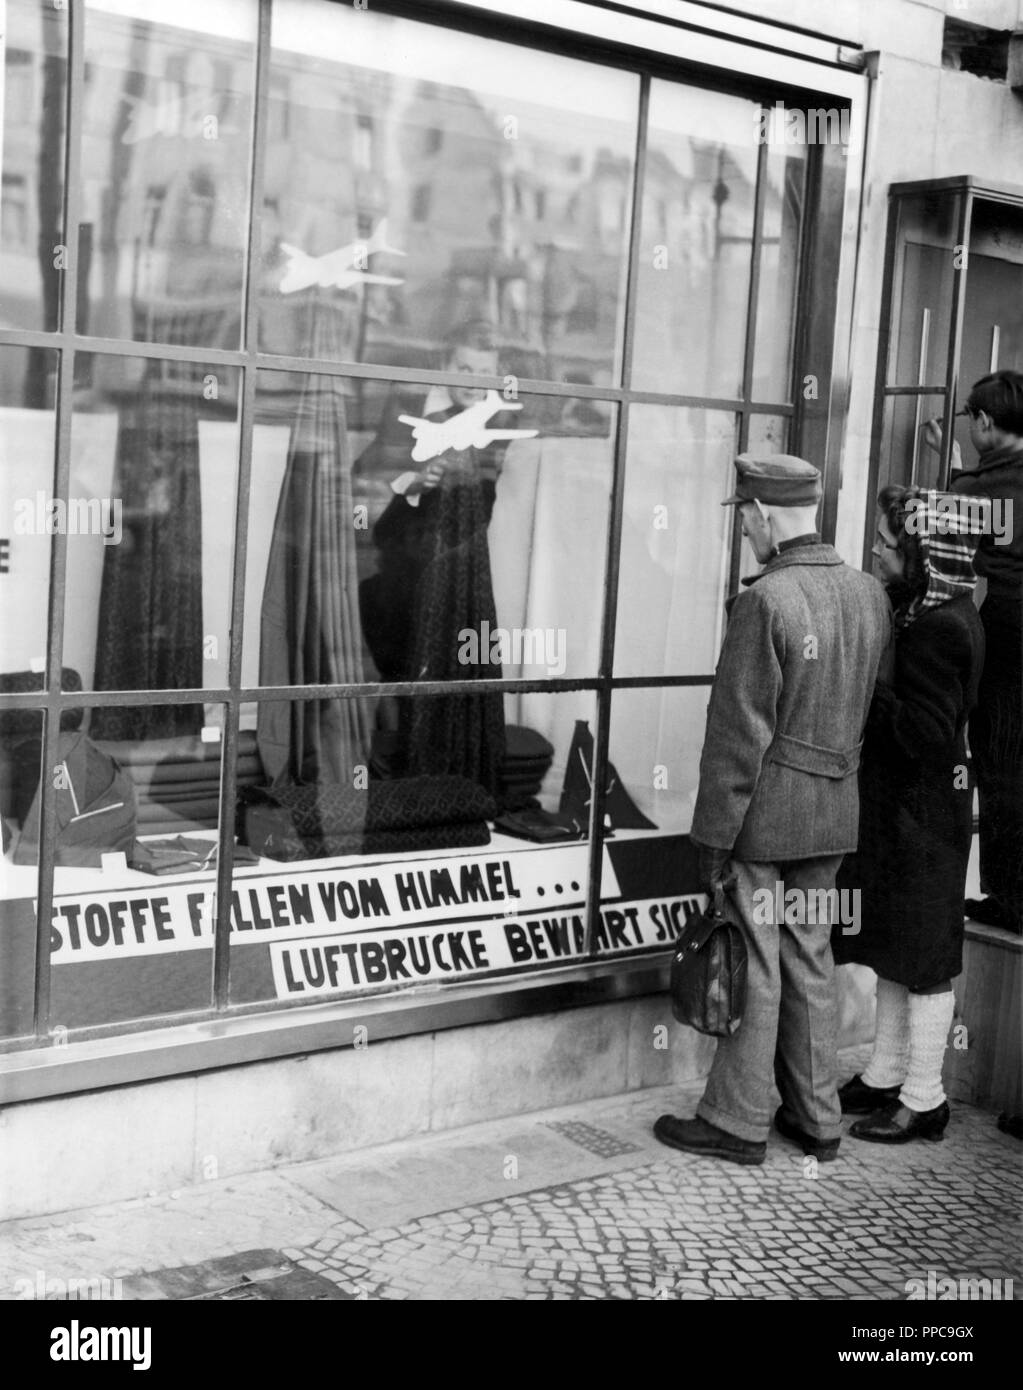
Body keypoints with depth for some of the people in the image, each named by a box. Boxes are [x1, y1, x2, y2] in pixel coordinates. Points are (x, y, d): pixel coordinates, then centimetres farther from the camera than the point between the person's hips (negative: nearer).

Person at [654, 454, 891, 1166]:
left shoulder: (766, 600, -18)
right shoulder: (870, 593, 4)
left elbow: (739, 732, -17)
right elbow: (872, 706, 10)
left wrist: (714, 837, -12)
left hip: (766, 811, -7)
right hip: (836, 812, 7)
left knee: (752, 966, 3)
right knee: (811, 960, 16)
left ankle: (738, 1123, 15)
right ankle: (818, 1119, 26)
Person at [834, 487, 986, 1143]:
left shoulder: (938, 628, -23)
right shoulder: (944, 612, 8)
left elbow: (925, 734, -26)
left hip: (920, 813, -10)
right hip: (900, 802, 10)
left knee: (921, 961, 3)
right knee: (895, 949, 19)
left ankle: (923, 1100, 17)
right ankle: (885, 1076, 32)